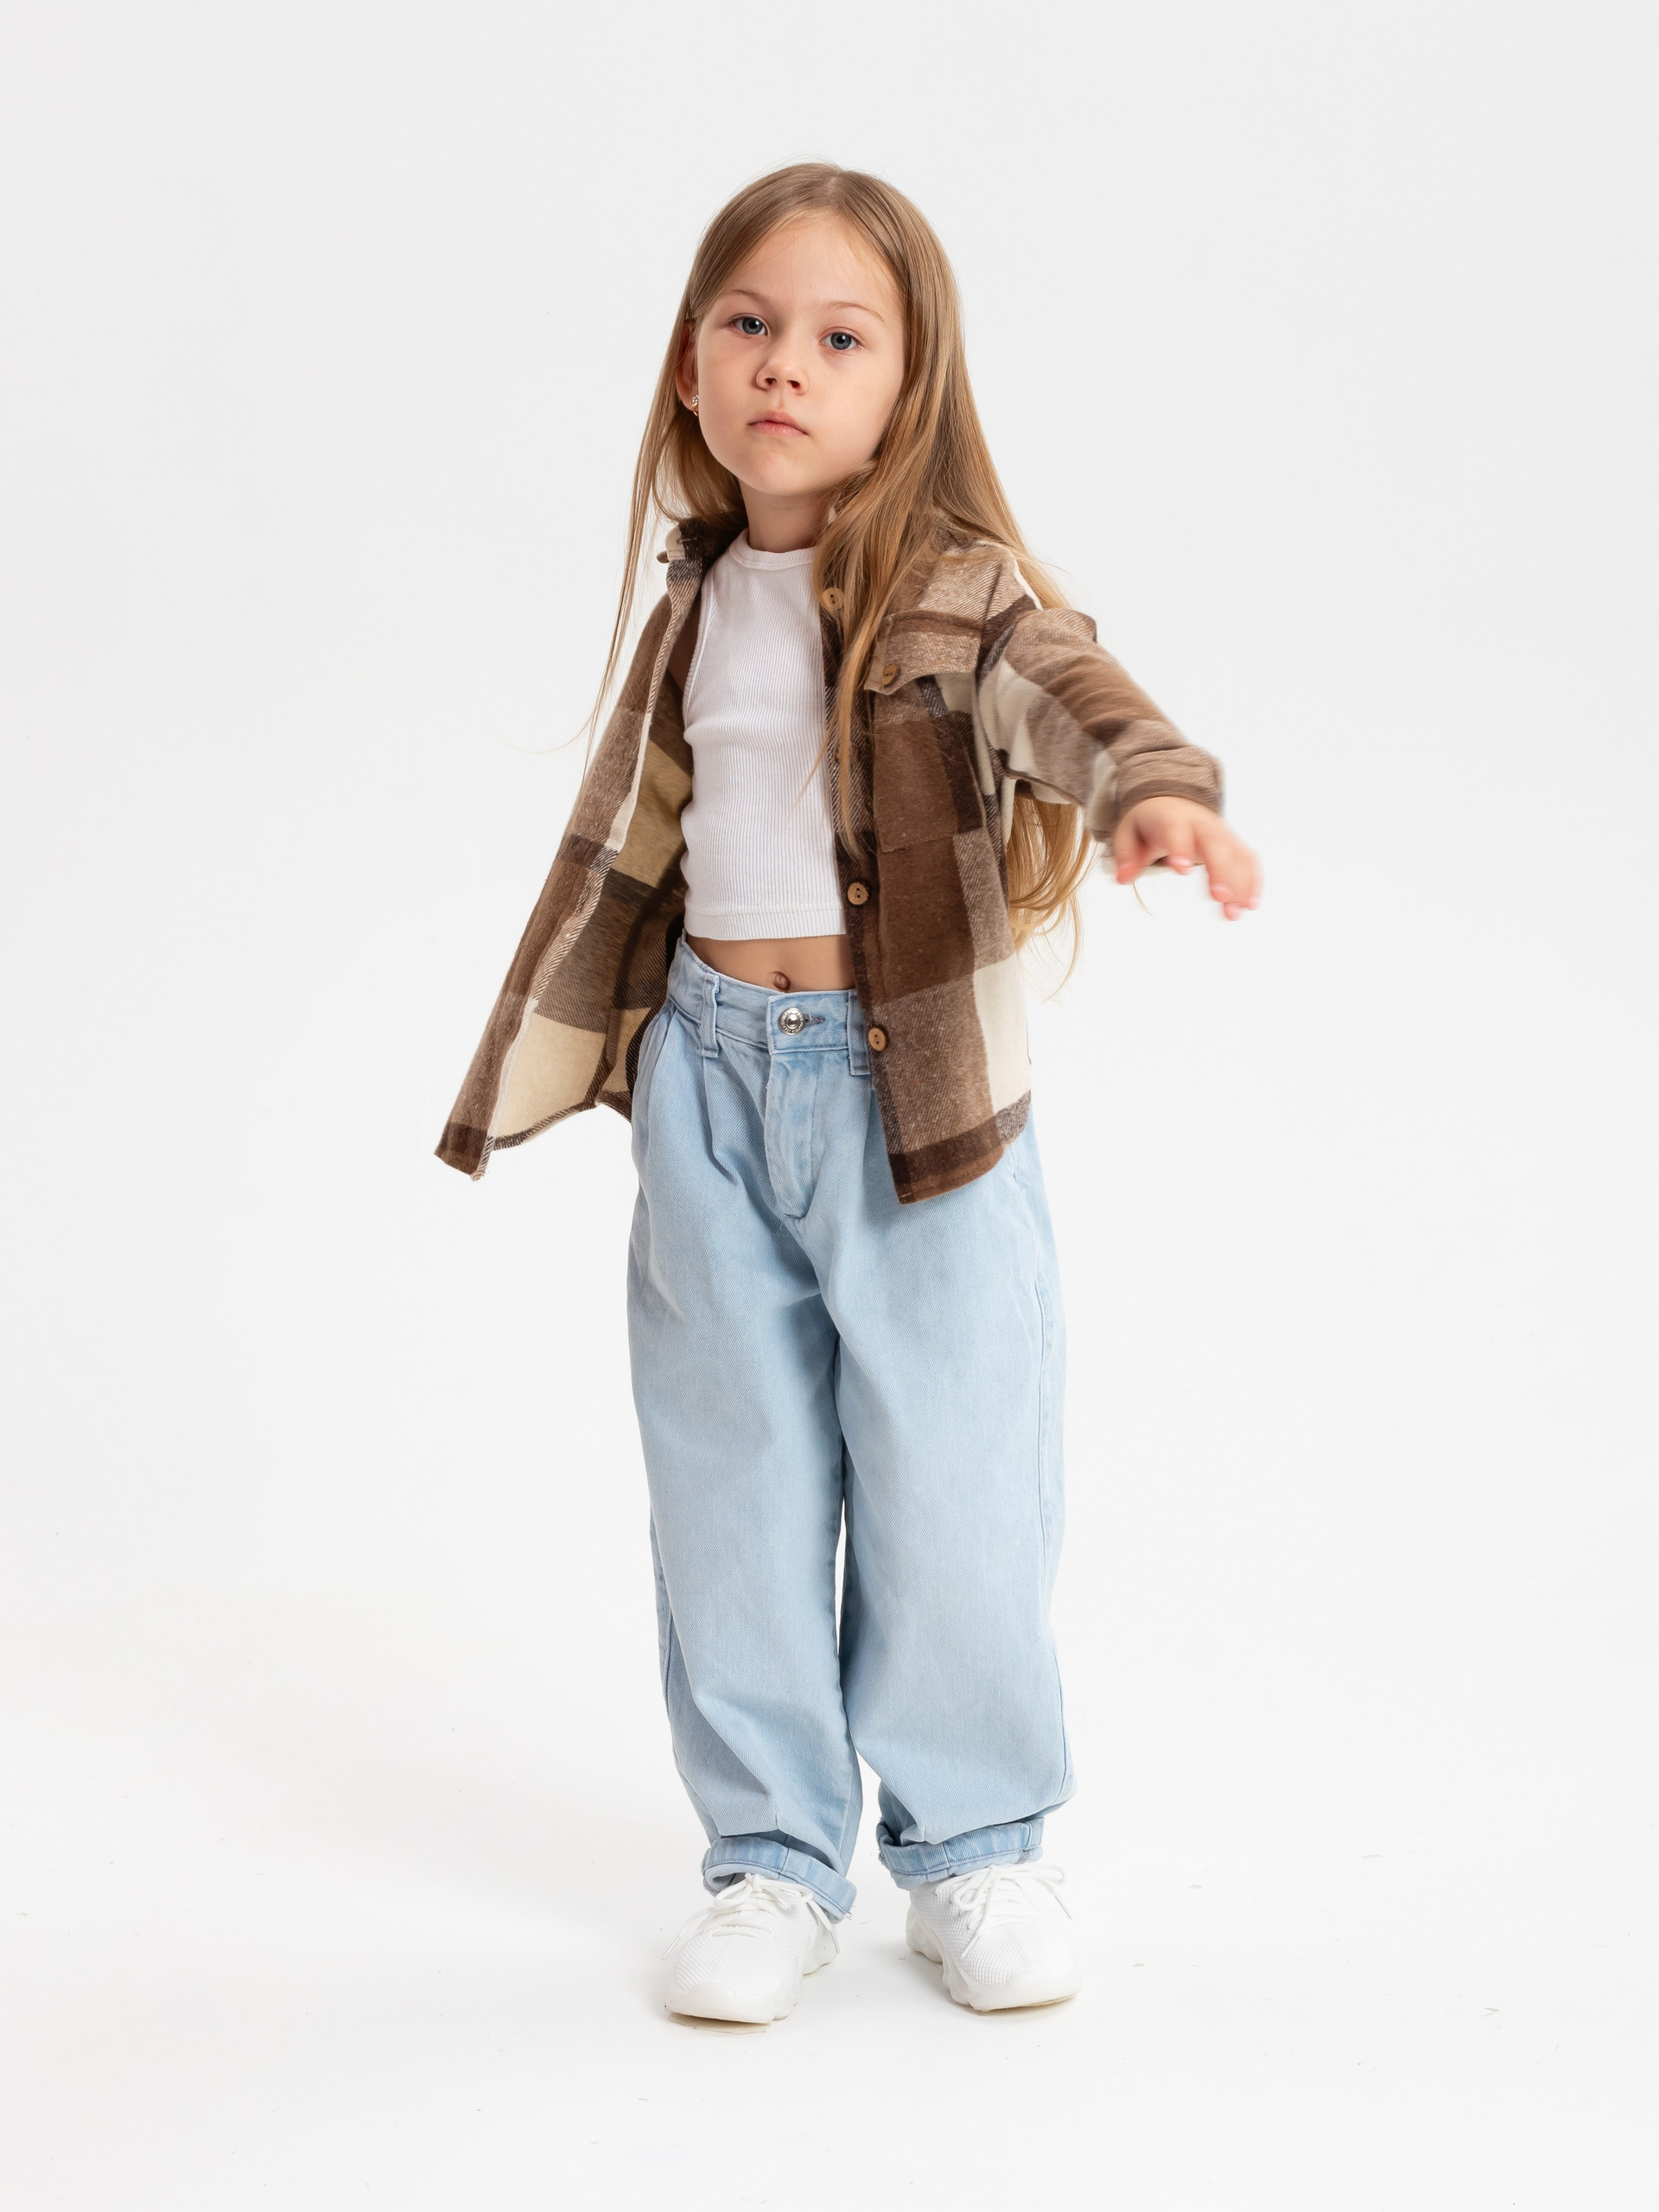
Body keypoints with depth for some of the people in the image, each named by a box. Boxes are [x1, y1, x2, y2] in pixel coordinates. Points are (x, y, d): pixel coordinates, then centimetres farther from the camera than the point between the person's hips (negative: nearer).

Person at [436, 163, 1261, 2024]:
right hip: (711, 1078, 4)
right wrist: (526, 1072, 23)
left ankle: (976, 1841, 22)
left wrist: (1156, 789, -52)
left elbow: (1065, 688, -28)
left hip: (913, 1089, -4)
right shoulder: (697, 610, 8)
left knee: (950, 1485, 2)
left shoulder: (958, 588, -8)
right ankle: (774, 1854, 23)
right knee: (732, 1487, 8)